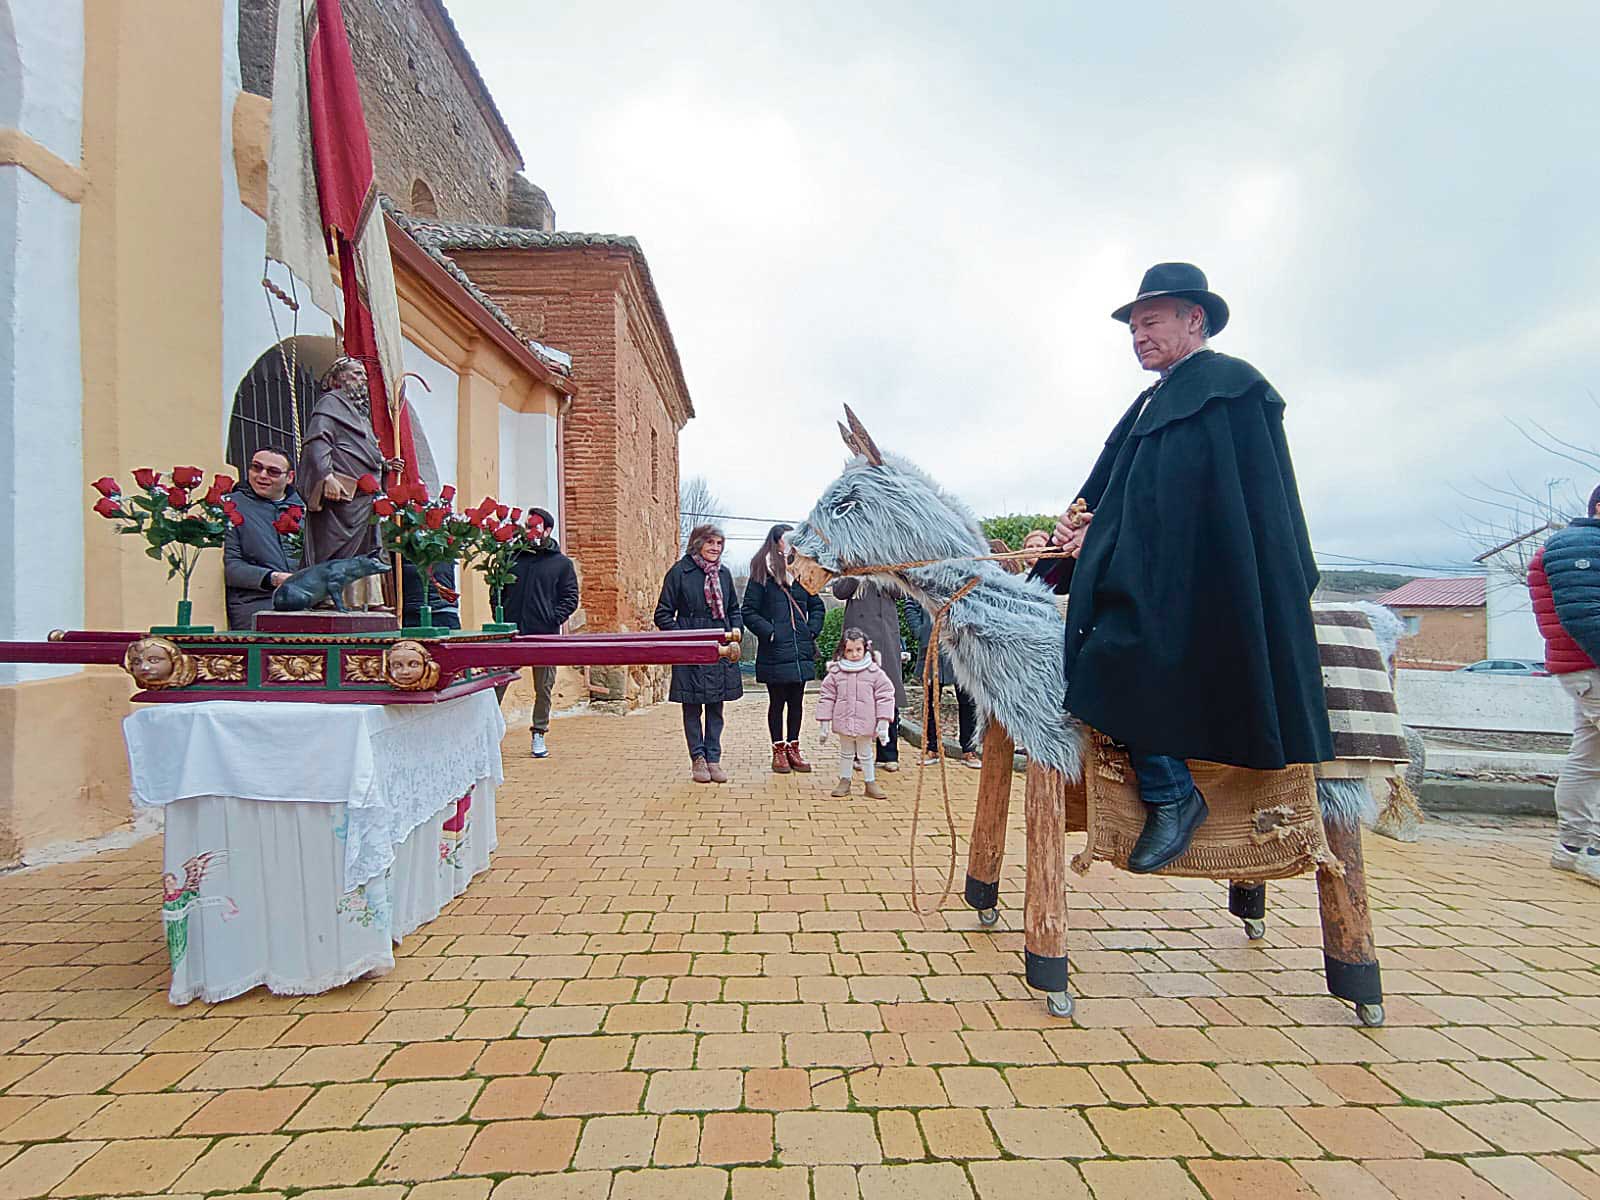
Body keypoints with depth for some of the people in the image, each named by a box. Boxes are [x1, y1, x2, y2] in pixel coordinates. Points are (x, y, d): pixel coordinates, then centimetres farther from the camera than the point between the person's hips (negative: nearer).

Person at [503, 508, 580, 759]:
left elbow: (571, 598, 2)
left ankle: (539, 736, 20)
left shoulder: (562, 563, 5)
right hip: (512, 634, 2)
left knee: (543, 689, 7)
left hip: (545, 635, -2)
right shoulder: (514, 557, 11)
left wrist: (554, 619, -12)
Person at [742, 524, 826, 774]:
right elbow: (749, 611, -5)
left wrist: (812, 631, 4)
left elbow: (816, 606, 17)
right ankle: (778, 750, 15)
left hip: (801, 650, 5)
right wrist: (769, 632, -15)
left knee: (796, 701, 10)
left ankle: (793, 748, 21)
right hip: (775, 651, -4)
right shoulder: (762, 574, -2)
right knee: (777, 702, 5)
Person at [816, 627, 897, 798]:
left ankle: (871, 782, 29)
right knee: (846, 753, 18)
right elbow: (827, 698, 1)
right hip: (843, 723, 1)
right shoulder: (835, 672, -4)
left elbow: (885, 697, -5)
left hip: (866, 723, -1)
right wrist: (824, 723, 0)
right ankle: (844, 781, 33)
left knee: (865, 754, 13)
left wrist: (883, 724, -8)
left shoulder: (874, 671, -8)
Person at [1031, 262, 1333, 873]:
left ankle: (1171, 796, -5)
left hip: (1190, 588, -9)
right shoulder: (1152, 401, 23)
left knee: (1108, 661, -26)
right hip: (1142, 575, 9)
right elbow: (1111, 486, 18)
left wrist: (1100, 536, -15)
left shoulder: (1228, 383, -3)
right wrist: (1077, 521, -2)